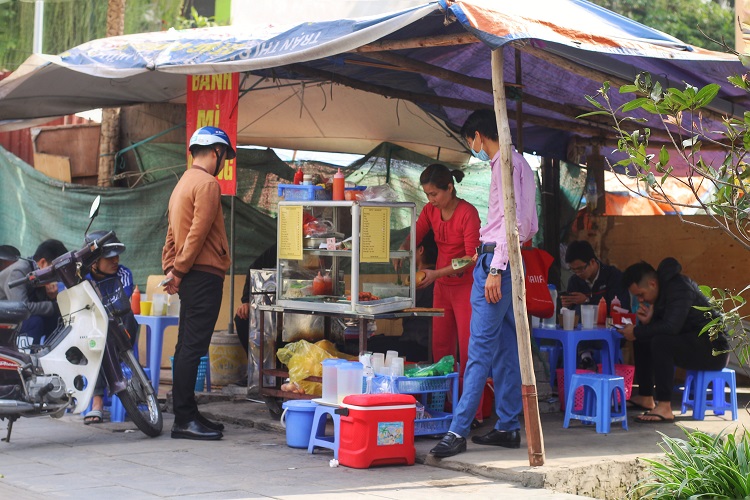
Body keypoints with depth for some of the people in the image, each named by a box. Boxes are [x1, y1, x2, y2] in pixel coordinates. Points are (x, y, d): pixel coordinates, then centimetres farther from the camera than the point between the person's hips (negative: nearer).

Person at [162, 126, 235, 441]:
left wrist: (170, 269, 12)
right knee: (193, 347, -10)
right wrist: (179, 272, -12)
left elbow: (172, 234, 17)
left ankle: (188, 415, 16)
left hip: (190, 278, 10)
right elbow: (198, 233, -17)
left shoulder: (183, 184, 19)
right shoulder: (207, 183, -10)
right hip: (205, 274, -10)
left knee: (187, 348, 11)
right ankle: (184, 419, -11)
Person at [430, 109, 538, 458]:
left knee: (481, 348, -13)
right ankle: (508, 426, 13)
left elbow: (512, 218, -19)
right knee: (506, 347, 10)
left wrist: (495, 267, -23)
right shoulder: (519, 163, 21)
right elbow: (529, 226, 23)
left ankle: (458, 431, -15)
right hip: (511, 262, 10)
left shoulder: (505, 162, -9)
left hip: (496, 259, -10)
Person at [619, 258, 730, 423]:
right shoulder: (664, 288, 10)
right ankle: (645, 398, 11)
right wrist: (647, 320, -9)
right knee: (642, 340, 9)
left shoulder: (679, 288, -19)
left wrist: (636, 332, -20)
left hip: (714, 349, -10)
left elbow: (671, 327, -30)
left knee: (661, 342, -31)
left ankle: (664, 408, -31)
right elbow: (661, 325, 13)